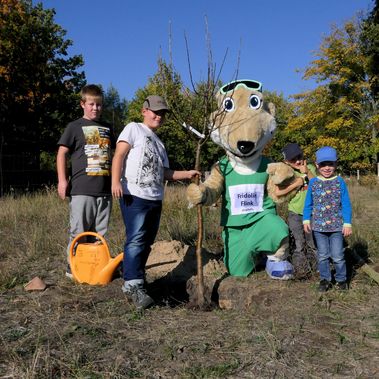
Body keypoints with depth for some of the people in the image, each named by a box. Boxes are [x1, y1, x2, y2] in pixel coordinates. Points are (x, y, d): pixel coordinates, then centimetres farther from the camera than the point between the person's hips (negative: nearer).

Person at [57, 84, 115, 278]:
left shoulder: (107, 128, 17)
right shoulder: (75, 126, 3)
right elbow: (62, 153, 0)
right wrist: (62, 180, -9)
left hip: (105, 189, 5)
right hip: (82, 189, -4)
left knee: (100, 233, 10)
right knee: (79, 232, 0)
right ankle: (73, 267, 12)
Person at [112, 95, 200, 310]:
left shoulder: (159, 143, 27)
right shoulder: (134, 129, 6)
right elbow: (119, 155, -7)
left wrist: (187, 174, 11)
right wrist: (116, 181, -20)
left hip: (155, 199, 8)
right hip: (134, 195, -8)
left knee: (147, 242, 9)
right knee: (136, 240, -16)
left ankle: (135, 280, 19)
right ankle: (133, 284, -17)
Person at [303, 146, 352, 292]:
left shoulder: (340, 182, -3)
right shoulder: (313, 182, 1)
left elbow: (346, 205, -1)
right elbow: (308, 204, 9)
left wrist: (347, 224, -5)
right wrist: (306, 220, 2)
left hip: (336, 226, -2)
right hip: (318, 226, 2)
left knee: (337, 256, 3)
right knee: (323, 255, 11)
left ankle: (341, 279, 22)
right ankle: (325, 279, 24)